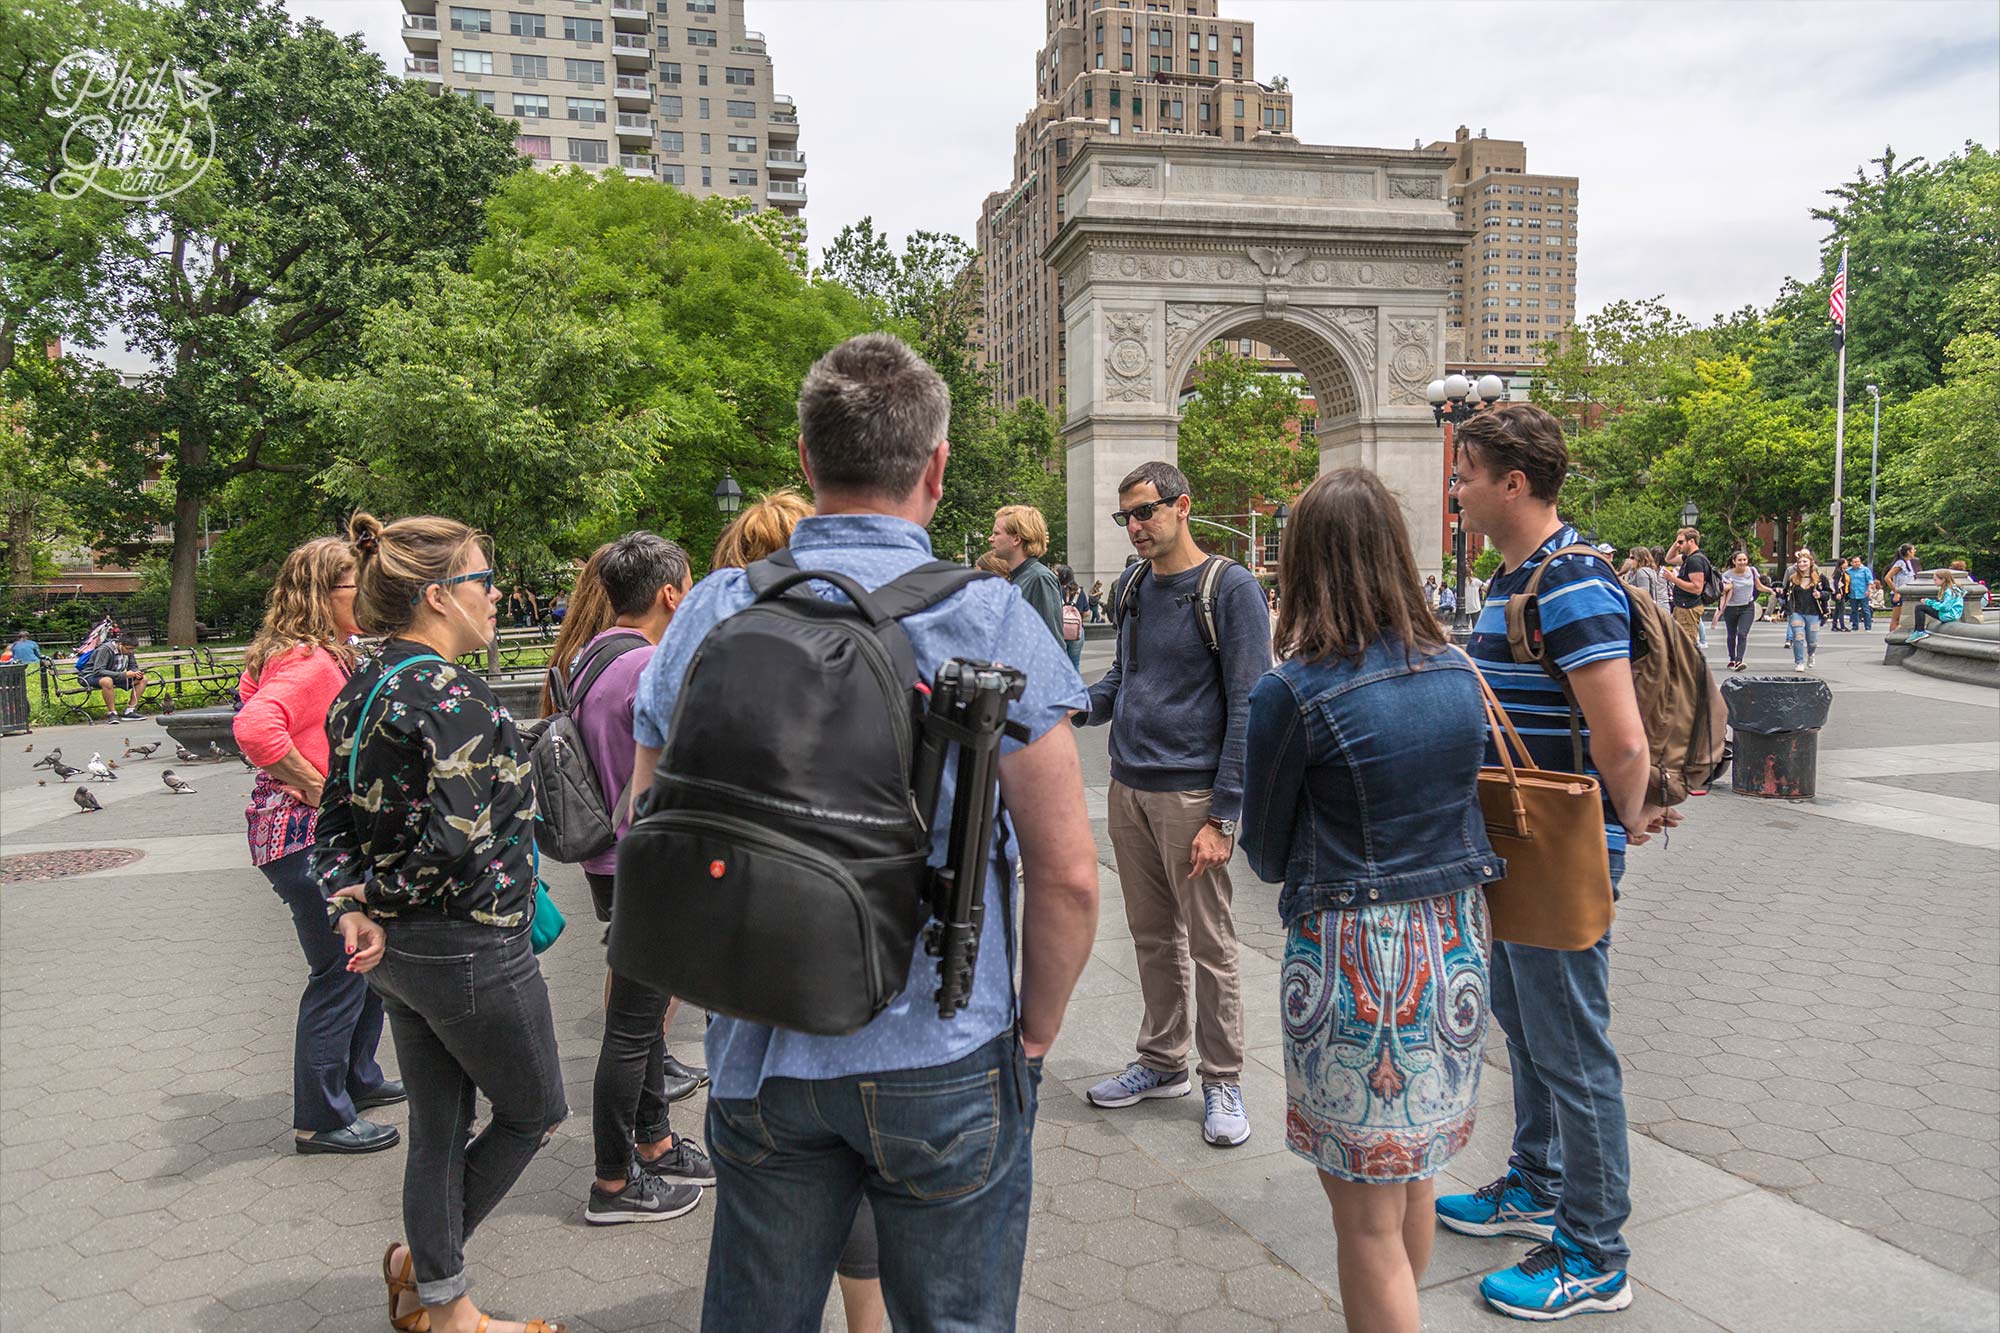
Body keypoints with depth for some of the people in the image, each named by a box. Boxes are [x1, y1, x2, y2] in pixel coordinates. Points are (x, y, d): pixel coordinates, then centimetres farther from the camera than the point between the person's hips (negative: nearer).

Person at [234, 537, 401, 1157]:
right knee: (339, 974, -1)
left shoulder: (330, 655, 12)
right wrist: (316, 787, -24)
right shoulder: (308, 663, -20)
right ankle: (322, 1119, 13)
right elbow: (254, 728, -36)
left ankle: (357, 1080, 38)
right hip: (305, 837, -11)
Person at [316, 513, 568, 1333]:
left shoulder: (361, 690, 7)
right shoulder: (452, 696, -21)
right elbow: (457, 838, -28)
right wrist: (382, 893, -12)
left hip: (395, 950, 9)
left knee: (438, 1130, 20)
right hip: (469, 949, -9)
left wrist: (354, 908, -5)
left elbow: (335, 822, 7)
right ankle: (424, 1261, 26)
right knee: (534, 1112, 14)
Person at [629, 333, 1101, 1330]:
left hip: (758, 1060, 3)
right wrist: (1034, 1033, 3)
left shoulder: (710, 614, -3)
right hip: (944, 1062, -3)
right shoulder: (991, 620, -12)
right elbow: (1067, 872, -13)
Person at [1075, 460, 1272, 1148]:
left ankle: (1223, 1082, 18)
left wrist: (1223, 815, -16)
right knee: (1152, 936, 15)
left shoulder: (1231, 589, -9)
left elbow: (1248, 705, -12)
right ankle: (1163, 1061, 30)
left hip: (1191, 794, -6)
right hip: (1128, 788, 6)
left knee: (1210, 946, 4)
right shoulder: (1132, 588, 11)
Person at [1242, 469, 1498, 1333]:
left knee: (1367, 1220, 8)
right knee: (1413, 1178, 25)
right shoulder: (1456, 673, 1)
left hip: (1352, 958, -7)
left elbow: (1266, 856, -5)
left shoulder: (1292, 691, -16)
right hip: (1455, 946, 7)